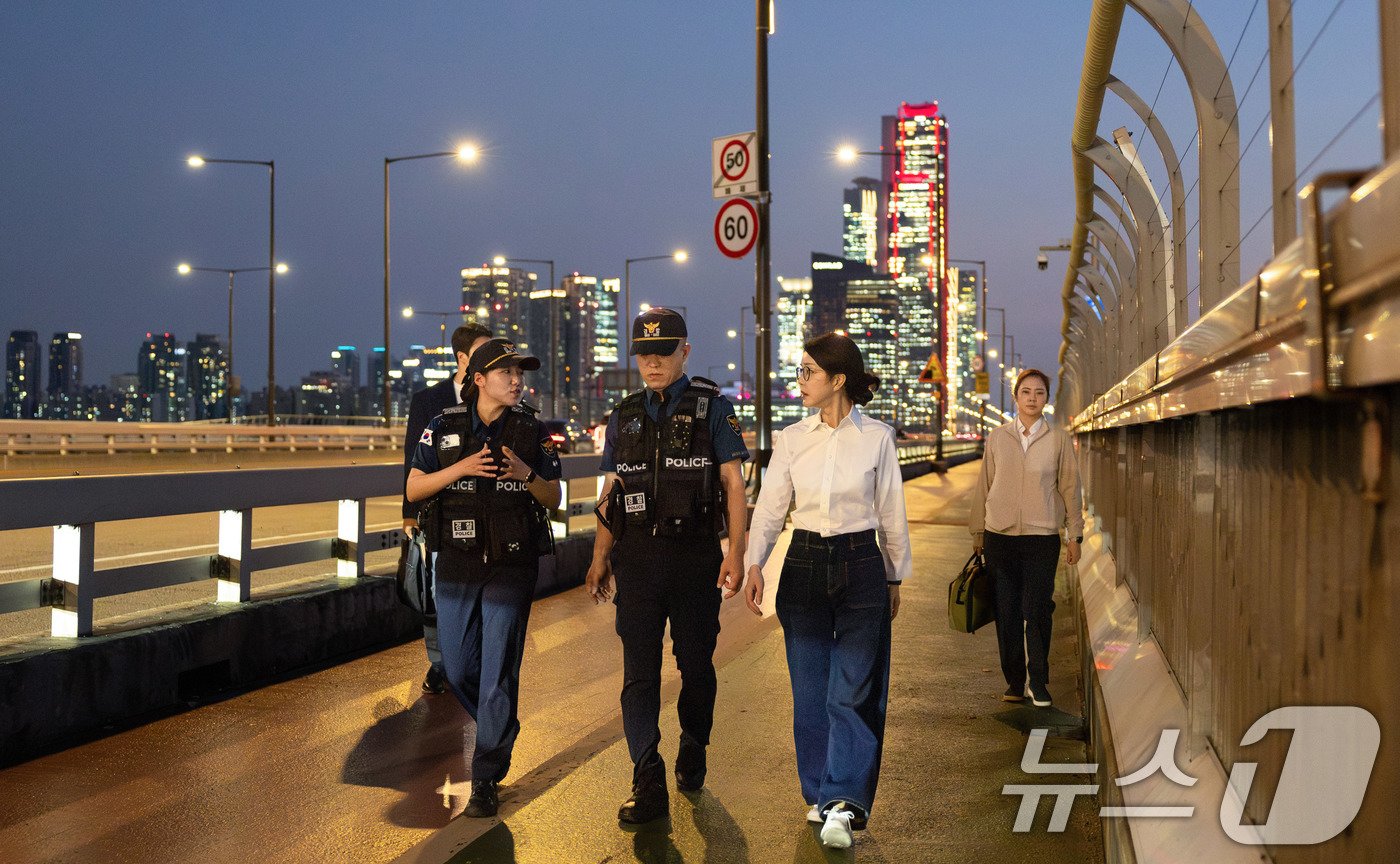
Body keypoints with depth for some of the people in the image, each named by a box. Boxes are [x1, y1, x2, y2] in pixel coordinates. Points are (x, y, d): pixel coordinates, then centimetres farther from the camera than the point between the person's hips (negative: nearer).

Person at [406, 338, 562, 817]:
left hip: (512, 565, -2)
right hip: (455, 563, 2)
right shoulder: (445, 427, 2)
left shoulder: (532, 431, 1)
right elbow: (413, 489, 1)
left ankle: (486, 778, 7)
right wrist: (461, 468, -14)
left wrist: (527, 474, -15)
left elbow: (553, 498, 5)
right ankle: (502, 731, 37)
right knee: (457, 668, 9)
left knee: (498, 671, -3)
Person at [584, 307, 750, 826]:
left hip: (695, 554, -2)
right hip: (637, 556, 3)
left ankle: (692, 755, 31)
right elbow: (610, 492, 16)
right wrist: (599, 557, 13)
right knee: (639, 671, -3)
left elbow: (733, 482, -3)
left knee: (696, 663, 9)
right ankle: (648, 785, -2)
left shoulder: (712, 408, 0)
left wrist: (736, 552, -12)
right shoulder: (625, 417, 12)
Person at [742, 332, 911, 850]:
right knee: (810, 690, 8)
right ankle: (821, 796, 21)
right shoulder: (791, 439, 4)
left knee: (853, 691, -6)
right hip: (804, 565, 3)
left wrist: (895, 579, 8)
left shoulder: (877, 437, -2)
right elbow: (770, 507, 0)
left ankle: (843, 805, -6)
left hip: (860, 565, -3)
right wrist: (754, 565, -14)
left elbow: (891, 514, 4)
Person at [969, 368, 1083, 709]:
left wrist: (1074, 535, 6)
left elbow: (1070, 487, 8)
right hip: (1001, 536, 1)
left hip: (1042, 537, -1)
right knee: (1007, 612, 3)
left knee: (1037, 610, -6)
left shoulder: (1059, 439, 4)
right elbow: (983, 486, 12)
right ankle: (1014, 681, 16)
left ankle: (1038, 681, 9)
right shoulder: (997, 437, 7)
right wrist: (977, 531, 13)